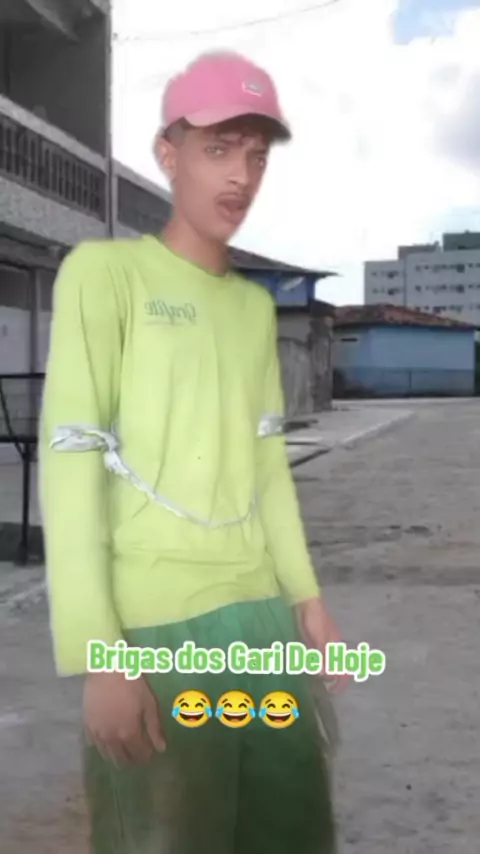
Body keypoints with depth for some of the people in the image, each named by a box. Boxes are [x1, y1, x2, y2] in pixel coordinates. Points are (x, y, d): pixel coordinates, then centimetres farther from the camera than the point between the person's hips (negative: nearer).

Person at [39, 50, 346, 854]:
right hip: (153, 628, -6)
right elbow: (69, 462, -13)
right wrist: (97, 653, -17)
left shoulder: (256, 304, 15)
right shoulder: (103, 270, -7)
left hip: (258, 612, 7)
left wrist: (305, 594, 13)